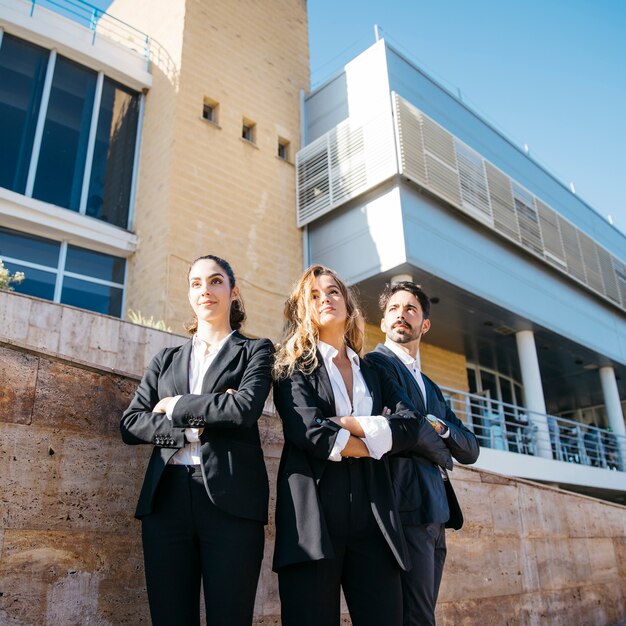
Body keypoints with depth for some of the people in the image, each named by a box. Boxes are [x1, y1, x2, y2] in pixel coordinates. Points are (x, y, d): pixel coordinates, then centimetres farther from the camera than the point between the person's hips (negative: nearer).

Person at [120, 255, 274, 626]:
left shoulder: (255, 351, 9)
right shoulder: (166, 359, 19)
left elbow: (245, 408, -10)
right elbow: (131, 424, 8)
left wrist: (176, 407, -1)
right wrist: (193, 428, -6)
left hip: (230, 499, -3)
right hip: (166, 499, 3)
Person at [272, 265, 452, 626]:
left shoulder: (373, 373, 19)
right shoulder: (295, 367, 7)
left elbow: (416, 428, 2)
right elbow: (310, 434, -11)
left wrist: (352, 425, -9)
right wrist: (379, 443, -2)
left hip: (373, 518, 4)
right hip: (313, 514, -3)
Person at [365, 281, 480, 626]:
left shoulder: (431, 387, 22)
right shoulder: (376, 363, -2)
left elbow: (470, 450, 11)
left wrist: (440, 427, -5)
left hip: (435, 517, 8)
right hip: (406, 511, -8)